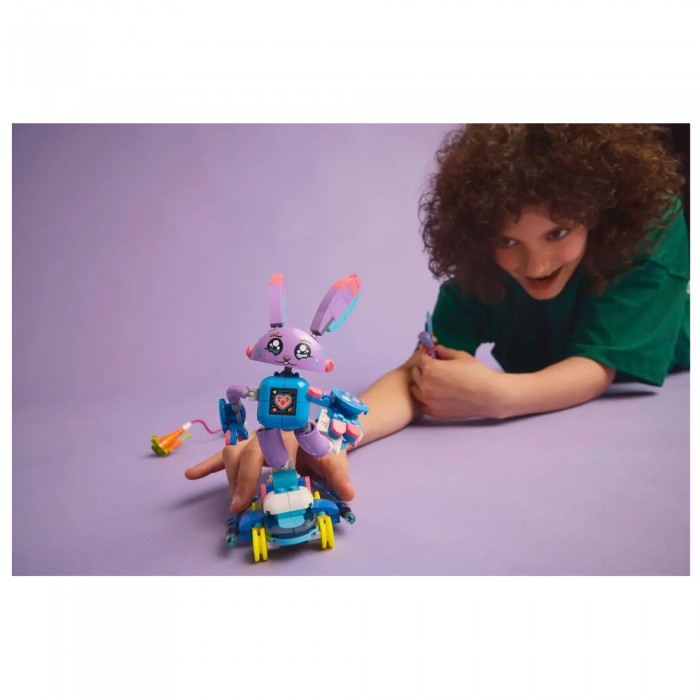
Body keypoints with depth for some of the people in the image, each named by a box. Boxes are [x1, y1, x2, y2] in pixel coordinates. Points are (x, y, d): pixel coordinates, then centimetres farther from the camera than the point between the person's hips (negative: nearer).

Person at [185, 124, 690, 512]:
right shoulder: (479, 261, -18)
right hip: (538, 440, 1)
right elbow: (420, 373, -29)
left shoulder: (651, 223, -22)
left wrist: (495, 395, -42)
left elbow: (595, 371, -24)